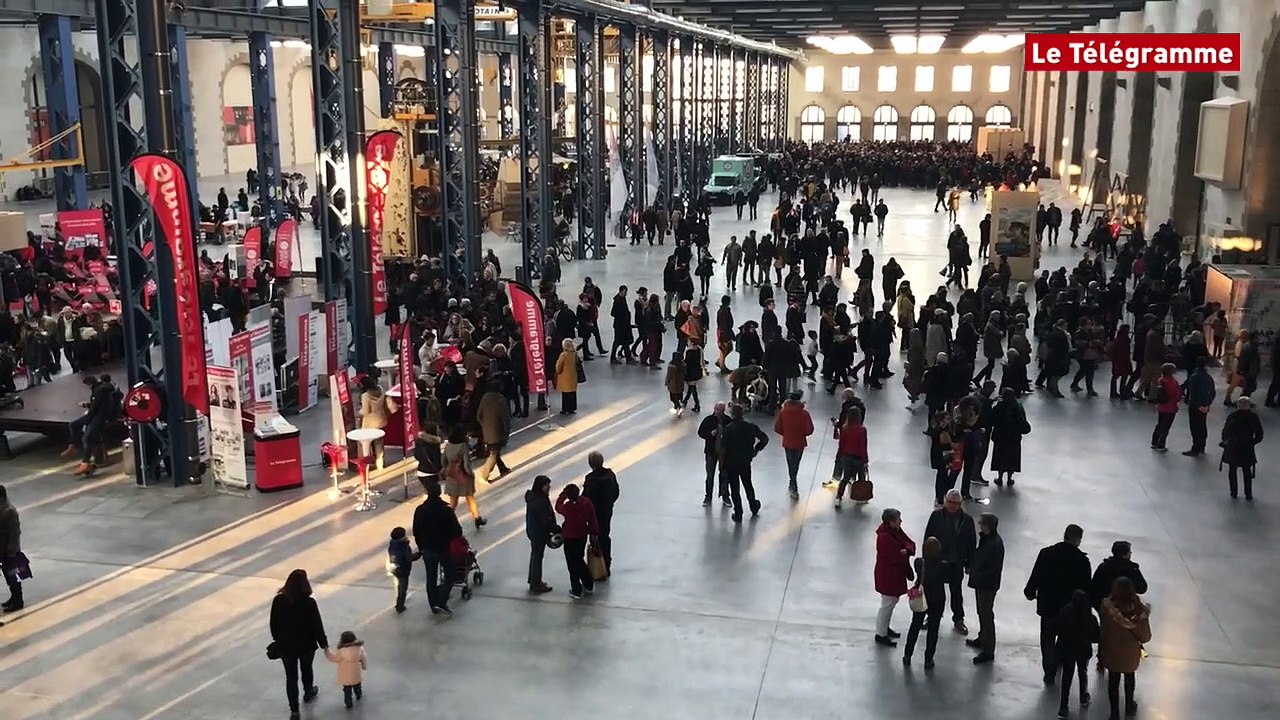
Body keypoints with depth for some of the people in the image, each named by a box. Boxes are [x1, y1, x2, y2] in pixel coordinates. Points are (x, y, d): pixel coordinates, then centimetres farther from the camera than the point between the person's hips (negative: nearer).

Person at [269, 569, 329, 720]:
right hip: (306, 644, -1)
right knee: (306, 670, 26)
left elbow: (274, 623, -2)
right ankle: (308, 693, 50)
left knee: (291, 676, 11)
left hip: (286, 645, 1)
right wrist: (324, 643, -3)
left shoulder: (278, 600, -13)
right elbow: (317, 625, -16)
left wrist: (277, 639, 14)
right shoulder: (309, 603, -23)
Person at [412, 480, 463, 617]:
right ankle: (441, 604, -2)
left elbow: (416, 532, 3)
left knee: (431, 578, 16)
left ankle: (434, 607, 23)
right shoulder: (447, 510, -19)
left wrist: (421, 547, 16)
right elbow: (457, 531, -15)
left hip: (427, 549, 4)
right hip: (444, 548, -4)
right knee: (450, 575, 11)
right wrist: (458, 535, 8)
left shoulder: (420, 511, -6)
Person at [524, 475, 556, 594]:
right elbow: (545, 521, -25)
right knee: (538, 557, 4)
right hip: (539, 533, -9)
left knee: (535, 555, 23)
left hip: (532, 530, 9)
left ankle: (533, 581, 38)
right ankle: (536, 585, 16)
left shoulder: (532, 497, 1)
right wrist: (557, 529, -13)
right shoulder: (541, 501, -29)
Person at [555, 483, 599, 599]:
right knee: (580, 560, 25)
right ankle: (589, 586, 33)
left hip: (570, 538, -6)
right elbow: (592, 519, 0)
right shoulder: (586, 503, -10)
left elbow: (558, 508, 0)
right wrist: (592, 534, 11)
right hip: (583, 536, 6)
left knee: (573, 564, 8)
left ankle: (577, 591, 16)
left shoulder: (567, 506, -23)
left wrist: (562, 496, 5)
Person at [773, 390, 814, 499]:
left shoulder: (782, 412, -11)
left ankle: (794, 489, 9)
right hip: (800, 443, 0)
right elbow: (809, 430, -15)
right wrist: (802, 433, 6)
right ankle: (792, 485, 35)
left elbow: (777, 428, -7)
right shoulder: (804, 414, -17)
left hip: (787, 442, 1)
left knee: (791, 465, 11)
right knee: (795, 464, 19)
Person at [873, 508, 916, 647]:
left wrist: (907, 550, -22)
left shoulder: (897, 531, 1)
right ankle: (880, 635, 14)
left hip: (896, 573, 10)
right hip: (887, 575, -10)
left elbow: (910, 543, 0)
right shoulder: (884, 537, -28)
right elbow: (895, 557, -28)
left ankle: (885, 627, 40)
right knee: (887, 604, 1)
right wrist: (904, 553, -9)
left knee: (893, 601, 23)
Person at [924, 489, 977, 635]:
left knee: (956, 592, 13)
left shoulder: (967, 519, -7)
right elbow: (928, 537, -3)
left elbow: (972, 543, -2)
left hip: (957, 563, 0)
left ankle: (958, 619, 27)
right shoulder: (936, 516, -8)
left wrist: (969, 564, -1)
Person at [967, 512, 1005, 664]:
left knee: (986, 615, -1)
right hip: (981, 583, 10)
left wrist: (976, 576, -22)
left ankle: (988, 651, 7)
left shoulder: (995, 544, -27)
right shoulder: (986, 538, 2)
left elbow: (993, 570, -27)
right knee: (982, 612, 25)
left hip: (988, 585, -10)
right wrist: (971, 566, 5)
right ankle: (982, 639, 43)